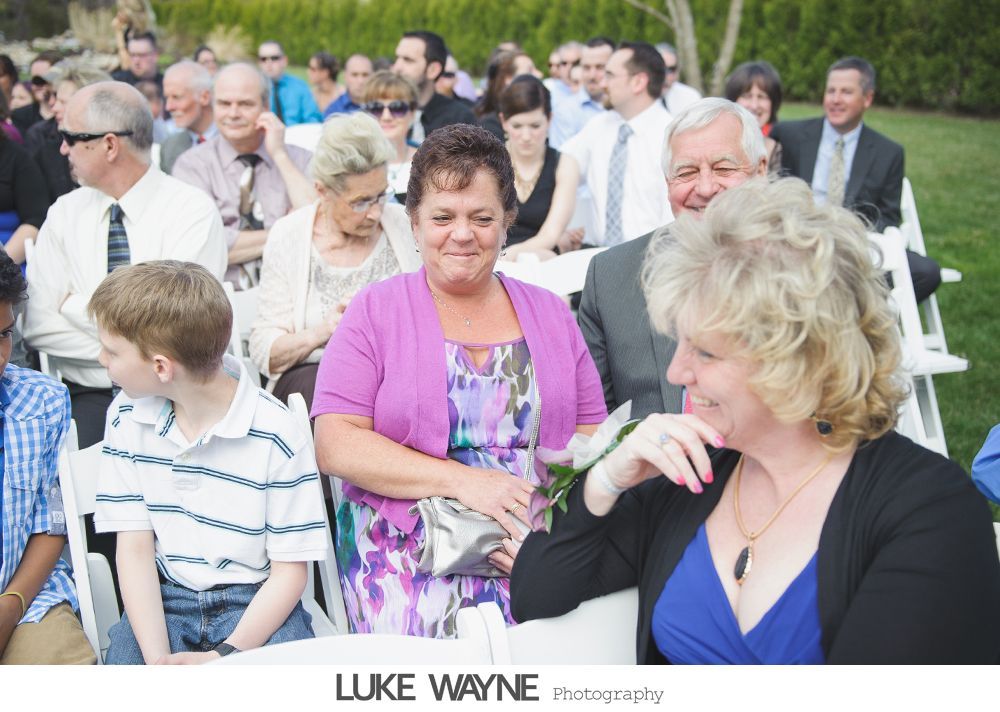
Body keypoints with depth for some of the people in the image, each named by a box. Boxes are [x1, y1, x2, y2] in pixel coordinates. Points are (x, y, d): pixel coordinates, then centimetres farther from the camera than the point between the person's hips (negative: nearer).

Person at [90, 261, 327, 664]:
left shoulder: (275, 435, -14)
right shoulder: (128, 417, 0)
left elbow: (290, 570, -8)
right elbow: (134, 545, -2)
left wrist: (223, 657, -19)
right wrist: (158, 659, -15)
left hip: (255, 602, -3)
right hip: (161, 599, 3)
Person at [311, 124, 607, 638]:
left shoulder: (549, 314, 16)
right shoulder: (376, 311, 7)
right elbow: (335, 446, -3)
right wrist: (459, 479, -15)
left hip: (542, 552, 3)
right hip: (408, 552, -2)